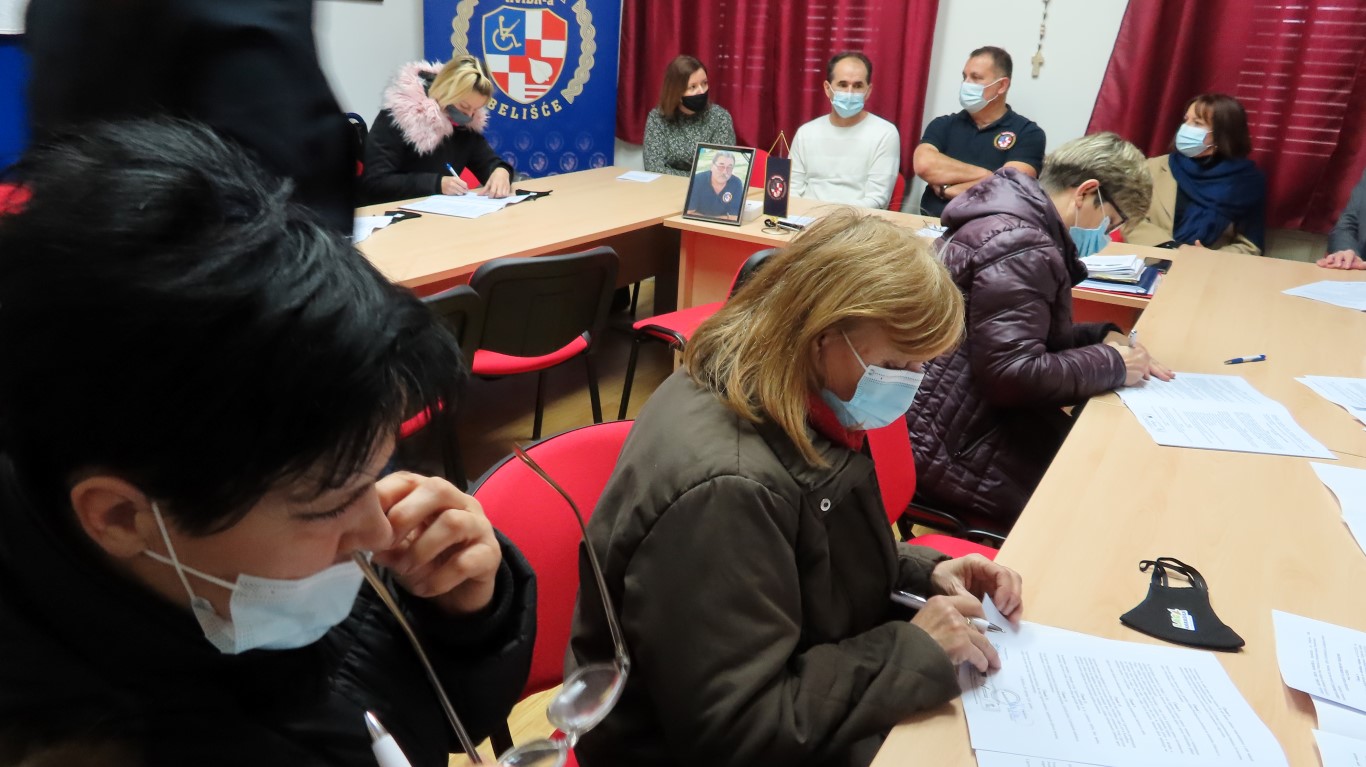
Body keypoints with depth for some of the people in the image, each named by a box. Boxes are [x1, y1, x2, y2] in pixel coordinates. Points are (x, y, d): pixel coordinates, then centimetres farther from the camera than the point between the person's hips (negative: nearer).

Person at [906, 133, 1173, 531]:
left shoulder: (1020, 223, 12)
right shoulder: (1020, 249, -20)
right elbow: (1012, 375, -26)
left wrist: (1101, 337, 6)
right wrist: (1112, 363, -12)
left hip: (977, 419, 10)